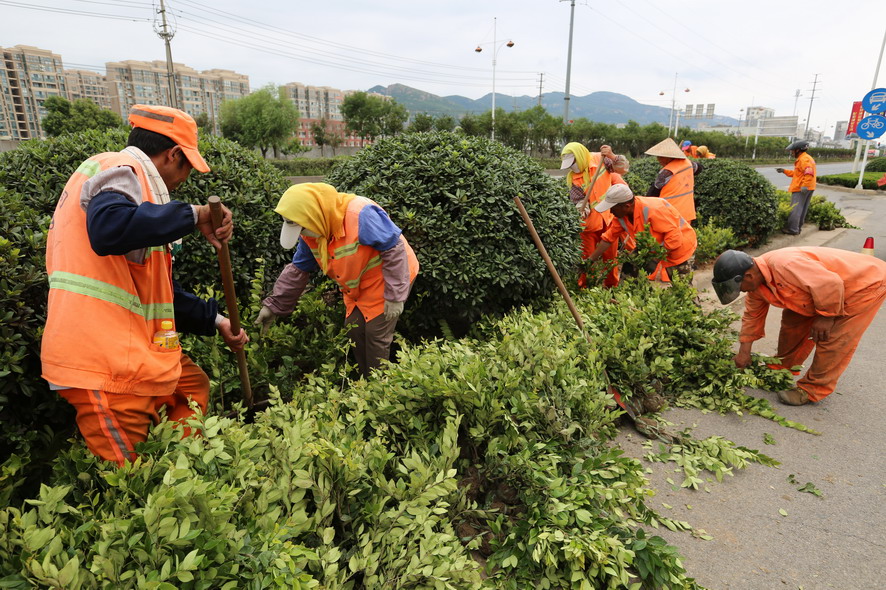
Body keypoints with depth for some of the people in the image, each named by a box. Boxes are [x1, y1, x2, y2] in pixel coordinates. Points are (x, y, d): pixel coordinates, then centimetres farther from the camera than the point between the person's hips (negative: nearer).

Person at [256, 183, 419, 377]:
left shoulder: (360, 215, -33)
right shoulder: (312, 232, -6)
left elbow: (395, 249, -28)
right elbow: (297, 270, 4)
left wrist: (395, 296, -25)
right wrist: (274, 305, 1)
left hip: (385, 281, -8)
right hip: (357, 288, 8)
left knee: (376, 334, -4)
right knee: (354, 330, 11)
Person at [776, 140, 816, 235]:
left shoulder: (804, 159, -15)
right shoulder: (807, 158, 19)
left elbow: (809, 173, -27)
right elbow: (797, 173, 24)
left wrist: (804, 186, -33)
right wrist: (784, 171, 22)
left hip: (800, 189, -11)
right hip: (808, 188, 11)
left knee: (795, 209, -8)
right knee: (802, 209, 14)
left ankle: (792, 229, -8)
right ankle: (798, 227, 21)